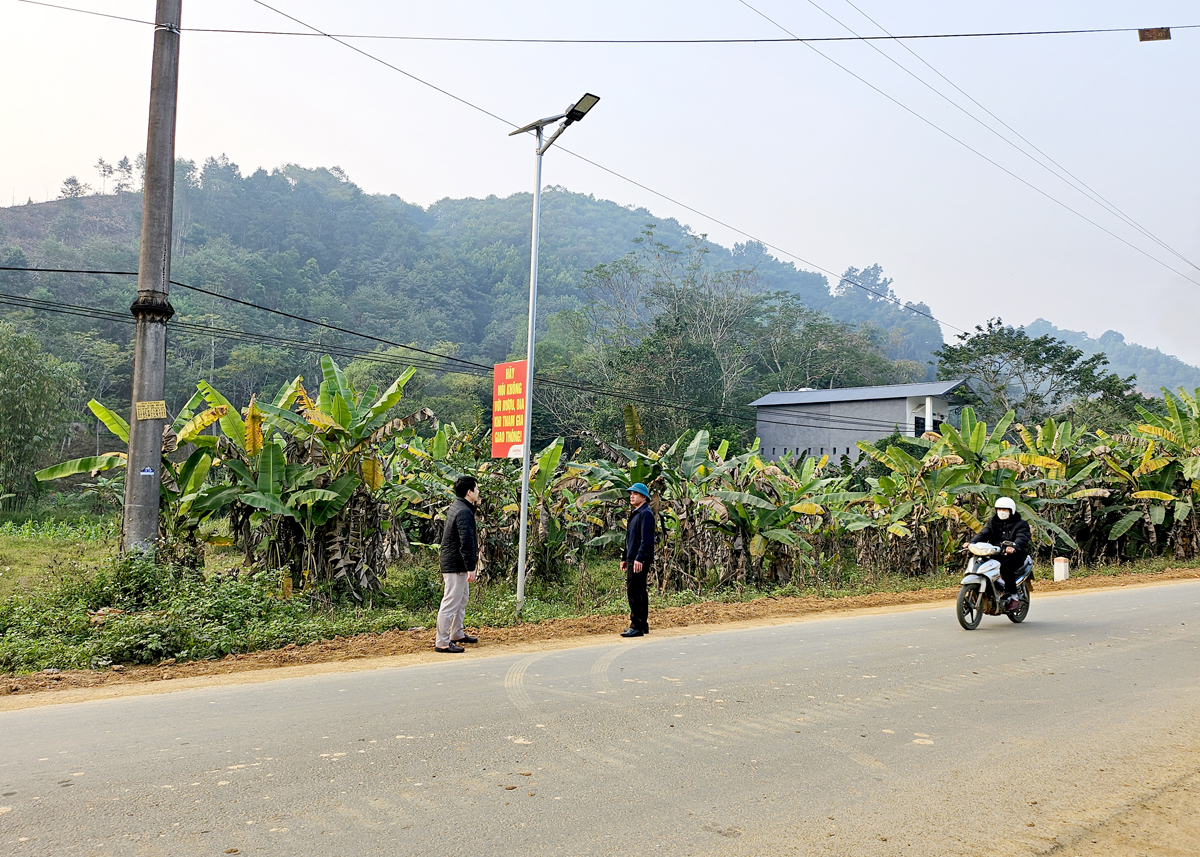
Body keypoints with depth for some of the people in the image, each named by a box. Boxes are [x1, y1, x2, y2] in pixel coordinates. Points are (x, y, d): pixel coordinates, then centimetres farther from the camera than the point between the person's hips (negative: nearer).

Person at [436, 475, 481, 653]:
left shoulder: (456, 507, 12)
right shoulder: (464, 512, -21)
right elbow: (466, 543, -25)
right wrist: (471, 568, -24)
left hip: (453, 563, 11)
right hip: (456, 565, -11)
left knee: (462, 599, 22)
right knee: (451, 603, -6)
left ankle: (457, 634, 34)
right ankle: (442, 643, -2)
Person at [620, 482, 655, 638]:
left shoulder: (646, 513, -11)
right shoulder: (635, 514, 20)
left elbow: (646, 539, -21)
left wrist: (639, 558, -27)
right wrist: (625, 558, 25)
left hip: (640, 561, -11)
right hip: (633, 559, 11)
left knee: (634, 590, -13)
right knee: (638, 591, 14)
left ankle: (637, 627, -12)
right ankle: (643, 625, 20)